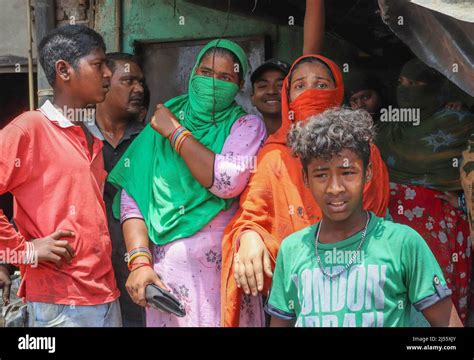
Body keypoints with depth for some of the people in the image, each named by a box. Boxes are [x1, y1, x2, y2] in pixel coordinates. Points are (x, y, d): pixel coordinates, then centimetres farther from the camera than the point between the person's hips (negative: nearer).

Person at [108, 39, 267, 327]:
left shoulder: (247, 126, 0)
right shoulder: (164, 119, 5)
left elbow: (228, 182, -20)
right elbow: (133, 194, -2)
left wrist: (176, 132, -11)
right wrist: (140, 260, -14)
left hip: (222, 266, -1)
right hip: (164, 262, 1)